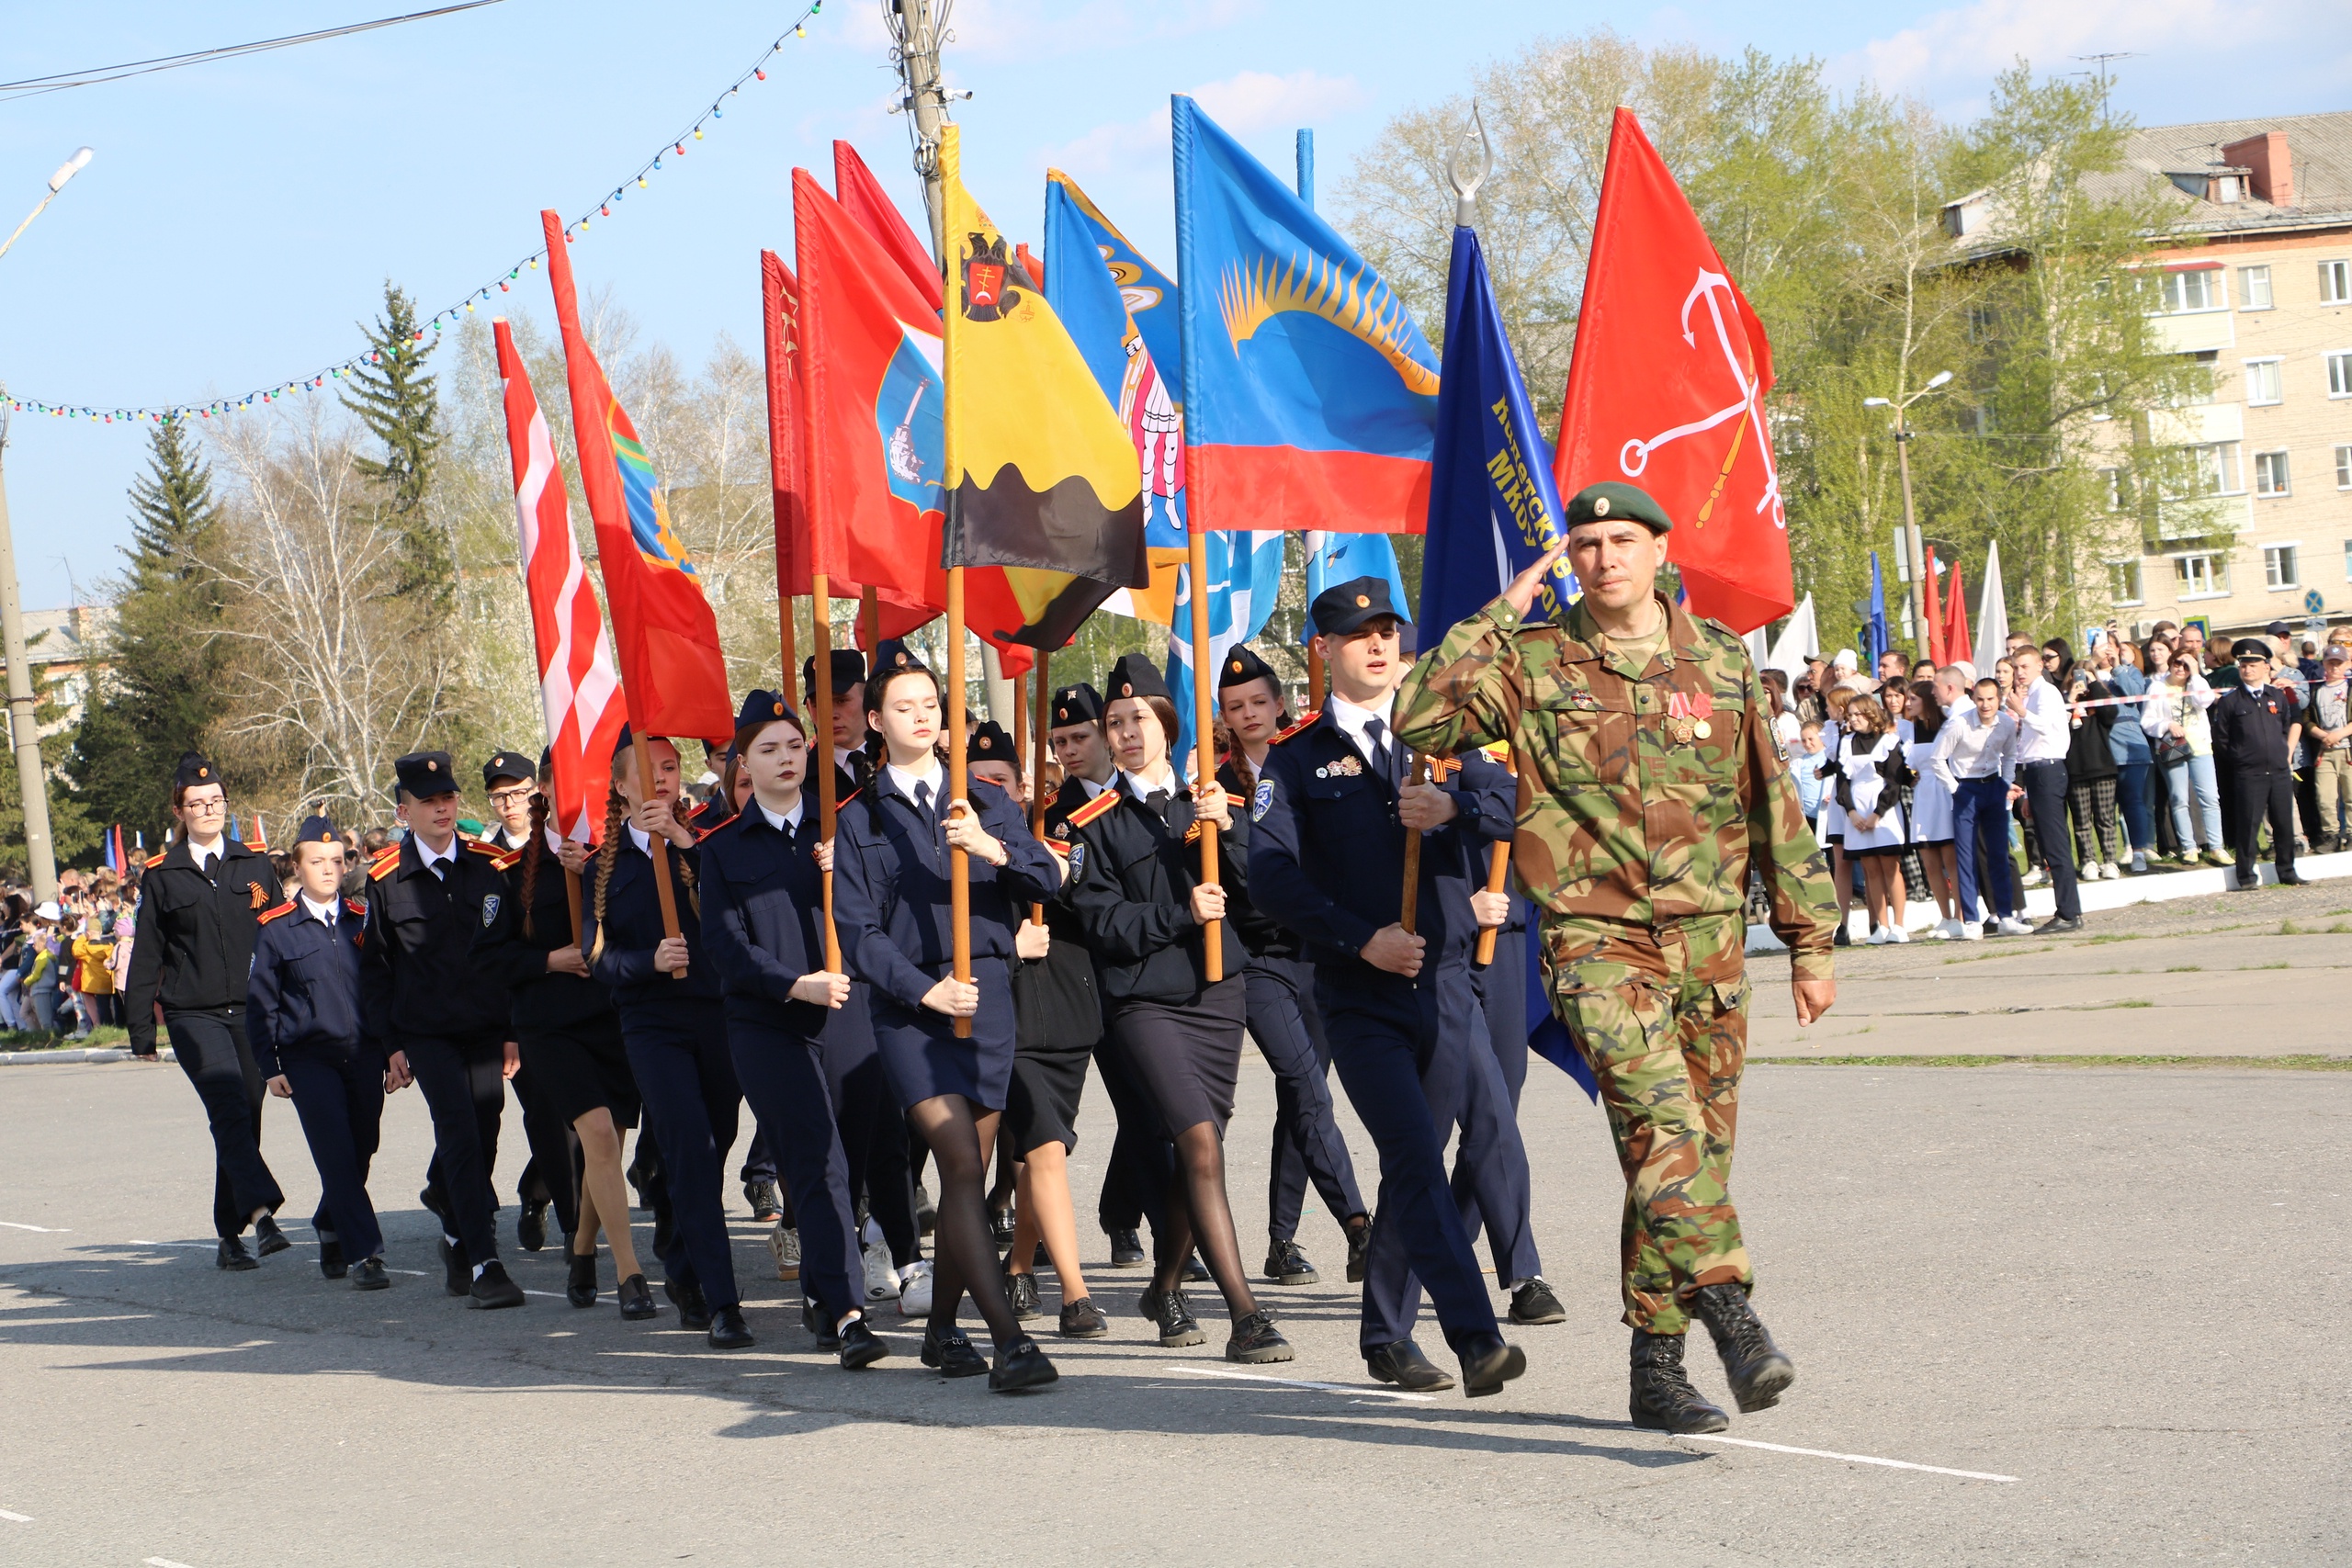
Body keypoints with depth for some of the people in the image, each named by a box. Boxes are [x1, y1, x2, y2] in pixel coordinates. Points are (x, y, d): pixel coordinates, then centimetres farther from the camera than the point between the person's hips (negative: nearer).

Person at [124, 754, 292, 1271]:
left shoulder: (253, 866, 11)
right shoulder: (162, 876, 6)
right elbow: (146, 956, 8)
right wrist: (141, 1029, 4)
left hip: (251, 1012, 3)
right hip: (193, 1015, -3)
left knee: (242, 1121, 5)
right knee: (229, 1110, -21)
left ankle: (230, 1237, 15)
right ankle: (261, 1215, -34)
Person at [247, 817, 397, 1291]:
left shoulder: (362, 919, 8)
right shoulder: (276, 928, 1)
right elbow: (260, 1004, 4)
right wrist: (270, 1068, 0)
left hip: (364, 1057, 3)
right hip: (308, 1060, -3)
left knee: (361, 1153, 9)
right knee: (337, 1157, -11)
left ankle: (330, 1230, 33)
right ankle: (363, 1254, -11)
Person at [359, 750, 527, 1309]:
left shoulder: (489, 867, 3)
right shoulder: (386, 880, -1)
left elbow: (517, 950, 8)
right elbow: (374, 967, 5)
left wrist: (515, 1029, 5)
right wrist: (388, 1043, 1)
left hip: (487, 1029, 3)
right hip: (426, 1033, -3)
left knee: (482, 1137, 5)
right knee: (460, 1134, -14)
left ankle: (457, 1232, 34)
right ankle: (483, 1265, -15)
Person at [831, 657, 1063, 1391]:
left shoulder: (987, 802, 16)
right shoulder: (858, 821, 8)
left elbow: (1047, 881, 5)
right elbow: (857, 931, 0)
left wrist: (992, 849, -15)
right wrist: (923, 988, -14)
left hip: (986, 992, 3)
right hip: (909, 1002, -3)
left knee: (966, 1172, 5)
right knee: (962, 1164, -15)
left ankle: (942, 1329, 19)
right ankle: (1009, 1340, -20)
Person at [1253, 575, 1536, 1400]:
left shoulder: (1438, 735, 14)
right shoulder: (1296, 757, 5)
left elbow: (1513, 804, 0)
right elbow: (1271, 874, -6)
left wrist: (1454, 808, -21)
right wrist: (1361, 938, -15)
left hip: (1445, 980, 3)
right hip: (1358, 993, -3)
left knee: (1414, 1164, 7)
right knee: (1415, 1157, -14)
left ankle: (1387, 1332, 22)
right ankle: (1476, 1338, -19)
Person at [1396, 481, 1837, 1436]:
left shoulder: (1721, 659, 10)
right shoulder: (1532, 665, 3)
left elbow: (1774, 805, 13)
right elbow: (1421, 718, -11)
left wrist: (1808, 940, 12)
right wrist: (1505, 611, -6)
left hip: (1710, 942, 3)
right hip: (1597, 938, -3)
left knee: (1696, 1144, 5)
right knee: (1661, 1118, -24)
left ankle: (1657, 1367, 14)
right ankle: (1731, 1314, -29)